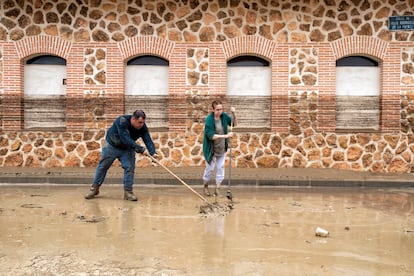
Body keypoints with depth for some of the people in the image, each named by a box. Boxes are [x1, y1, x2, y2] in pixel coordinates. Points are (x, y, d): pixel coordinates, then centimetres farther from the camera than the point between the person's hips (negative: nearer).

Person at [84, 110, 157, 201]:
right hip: (111, 146, -3)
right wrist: (140, 149, -43)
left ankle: (128, 192, -1)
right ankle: (94, 188, 20)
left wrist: (153, 153, -42)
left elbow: (148, 140, -24)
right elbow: (125, 139, -41)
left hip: (127, 149, 3)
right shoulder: (122, 121, -35)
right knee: (103, 166, 5)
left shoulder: (143, 127, -20)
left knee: (130, 168, -9)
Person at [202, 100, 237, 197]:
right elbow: (211, 136, -27)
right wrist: (225, 136, -30)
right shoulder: (209, 120, -21)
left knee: (220, 168, 7)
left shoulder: (224, 116, -5)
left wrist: (234, 114, -9)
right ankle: (206, 187, 28)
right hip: (211, 149, -5)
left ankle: (217, 189, 17)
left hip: (222, 148, 5)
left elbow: (234, 124, 9)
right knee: (210, 168, 5)